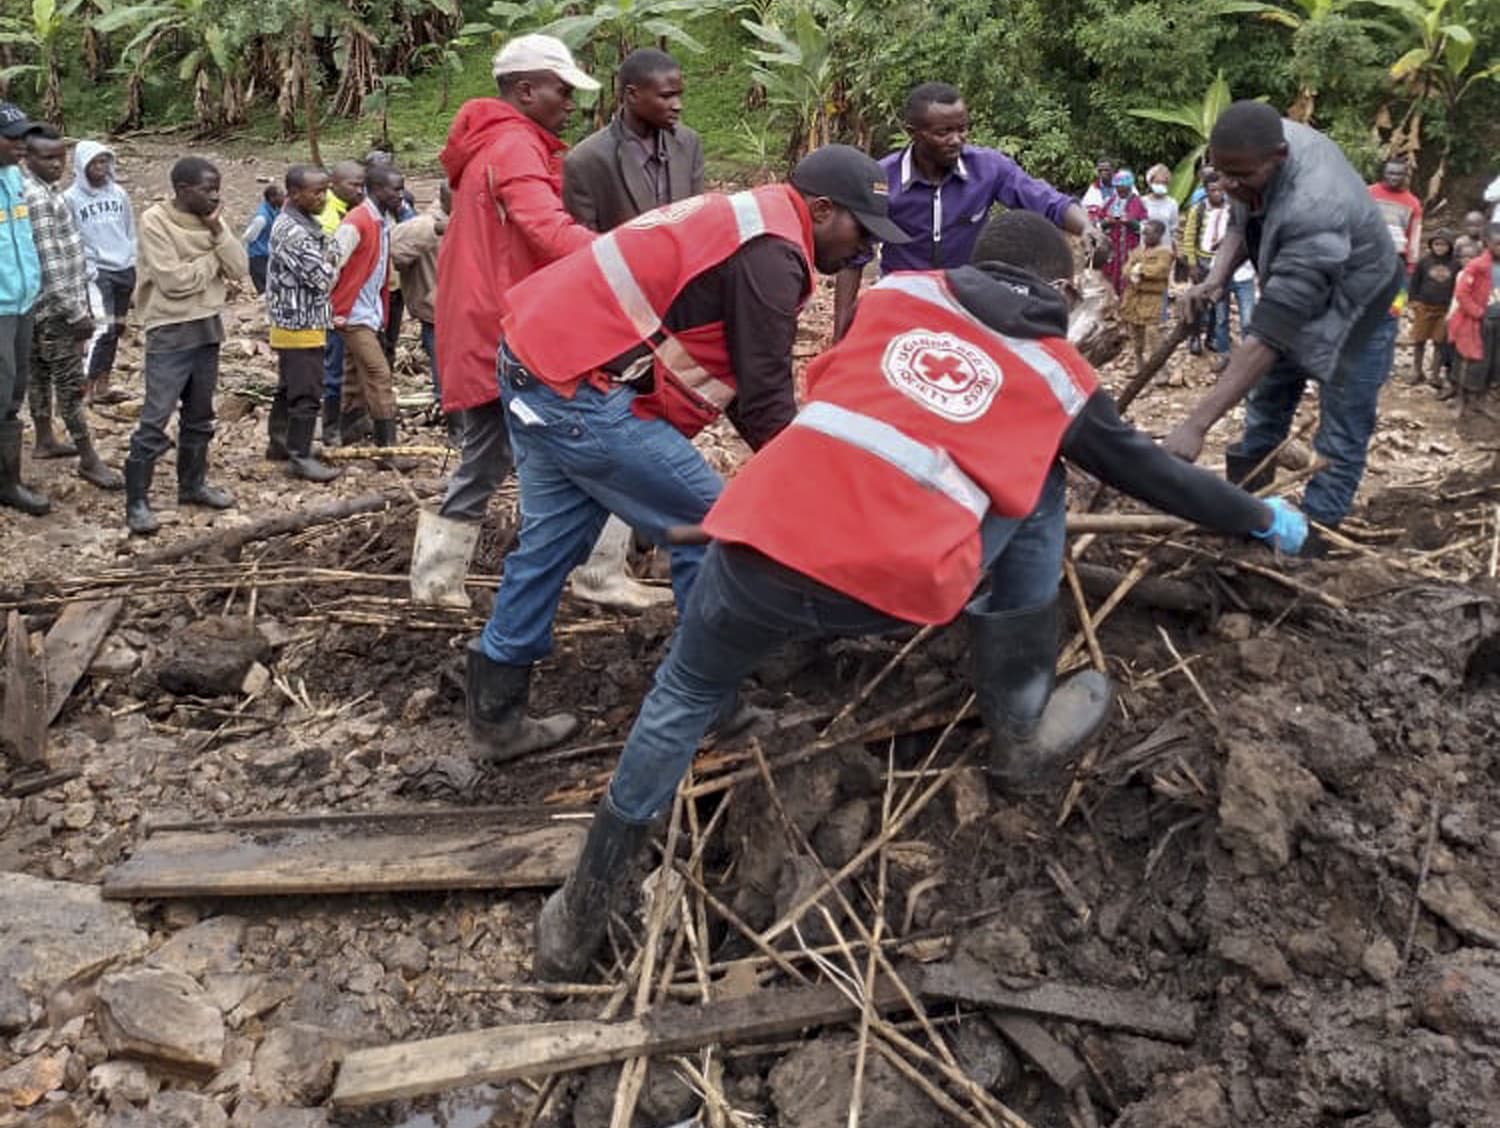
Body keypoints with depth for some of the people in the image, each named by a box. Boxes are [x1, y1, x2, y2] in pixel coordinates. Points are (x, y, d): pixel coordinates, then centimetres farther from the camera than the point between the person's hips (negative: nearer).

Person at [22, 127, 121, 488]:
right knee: (70, 382, -6)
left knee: (40, 373, 18)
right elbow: (49, 263, -24)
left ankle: (45, 440, 29)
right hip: (55, 307, -10)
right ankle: (89, 459, -3)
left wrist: (79, 303, 21)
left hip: (43, 305, 10)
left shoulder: (44, 189, 11)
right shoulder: (35, 197, -20)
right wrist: (76, 311, -24)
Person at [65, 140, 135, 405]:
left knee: (117, 328, 8)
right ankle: (88, 391, -6)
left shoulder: (118, 193, 7)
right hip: (98, 271, -5)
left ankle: (103, 386, 16)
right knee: (104, 328, -12)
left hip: (124, 269, 5)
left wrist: (132, 260, 8)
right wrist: (88, 270, -12)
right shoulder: (72, 198, -7)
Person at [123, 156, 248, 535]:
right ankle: (136, 501, -1)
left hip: (208, 327, 7)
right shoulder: (155, 220, -13)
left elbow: (240, 269, -1)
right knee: (155, 419, -7)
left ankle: (193, 483, 30)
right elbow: (174, 280, -22)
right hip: (170, 332, -7)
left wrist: (217, 231, -12)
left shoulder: (212, 220, 6)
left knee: (199, 415, 16)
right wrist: (214, 260, -9)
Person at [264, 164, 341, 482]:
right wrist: (332, 266, -1)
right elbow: (322, 278, -20)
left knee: (289, 387, 19)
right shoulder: (292, 231, -20)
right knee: (306, 393, -7)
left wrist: (326, 265, 1)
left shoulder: (303, 224, 13)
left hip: (295, 322, 10)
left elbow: (326, 257, 21)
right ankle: (300, 457, -2)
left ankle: (279, 442, 30)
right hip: (301, 325, -10)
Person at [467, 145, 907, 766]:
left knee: (548, 543, 18)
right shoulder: (771, 253, -12)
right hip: (583, 390, -10)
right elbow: (763, 397, -11)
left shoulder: (743, 219, 20)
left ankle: (496, 714, 27)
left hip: (533, 355, 10)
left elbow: (735, 375, 22)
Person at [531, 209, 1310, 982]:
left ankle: (581, 916, 34)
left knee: (683, 695, 27)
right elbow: (1149, 472, 30)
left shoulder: (894, 292, 23)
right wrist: (1264, 520, 47)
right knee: (1039, 492, 23)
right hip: (895, 584, -2)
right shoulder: (1059, 374, 18)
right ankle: (1022, 732, 29)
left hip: (762, 537, 3)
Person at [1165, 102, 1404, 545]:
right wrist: (1216, 279, -19)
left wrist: (1196, 424, -50)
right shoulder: (1270, 141, -19)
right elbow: (1242, 221, 1)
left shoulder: (1313, 213, -45)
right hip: (1298, 298, 9)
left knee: (1340, 441, -3)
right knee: (1266, 402, 21)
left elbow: (1266, 337, -48)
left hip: (1352, 315, -9)